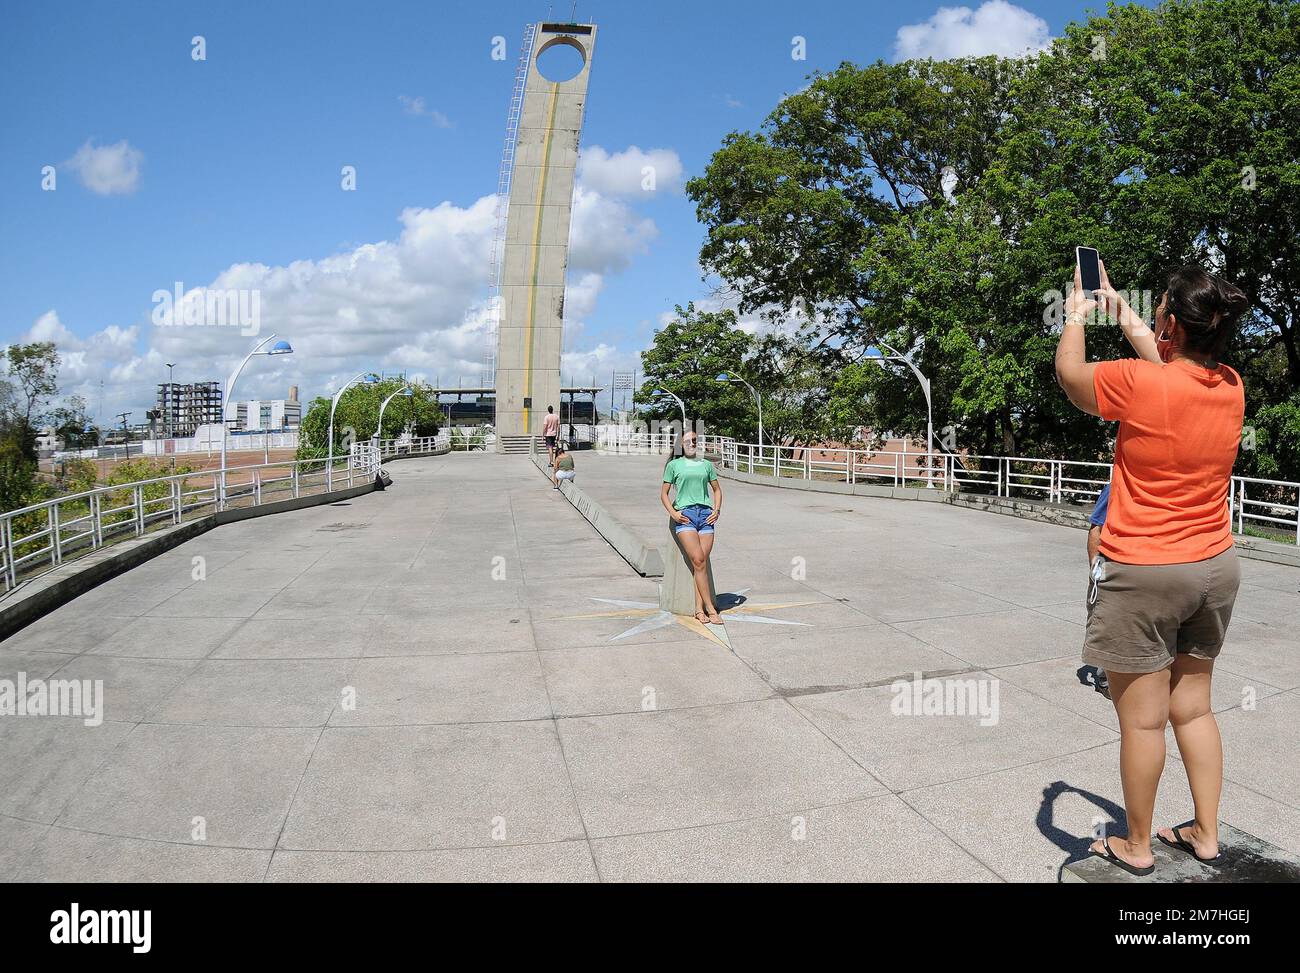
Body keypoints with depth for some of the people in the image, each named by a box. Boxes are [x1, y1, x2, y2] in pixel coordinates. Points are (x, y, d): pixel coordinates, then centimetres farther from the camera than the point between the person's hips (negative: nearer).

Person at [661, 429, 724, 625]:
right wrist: (673, 513, -6)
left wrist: (717, 510, 8)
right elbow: (664, 493, 9)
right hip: (685, 515, -3)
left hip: (706, 513, 3)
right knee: (698, 561, -13)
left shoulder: (706, 464, 17)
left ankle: (699, 609, 0)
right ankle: (710, 608, -8)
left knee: (702, 562, -4)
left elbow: (717, 489, 24)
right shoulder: (673, 465, 9)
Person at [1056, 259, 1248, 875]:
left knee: (1142, 719, 5)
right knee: (1194, 708, 19)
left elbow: (1069, 372, -1)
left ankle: (1136, 847, 19)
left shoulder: (1138, 384, -19)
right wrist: (1120, 312, 31)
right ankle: (1206, 835, 30)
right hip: (1214, 568, 7)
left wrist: (1076, 315, 17)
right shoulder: (1231, 387, 1)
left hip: (1143, 572, -7)